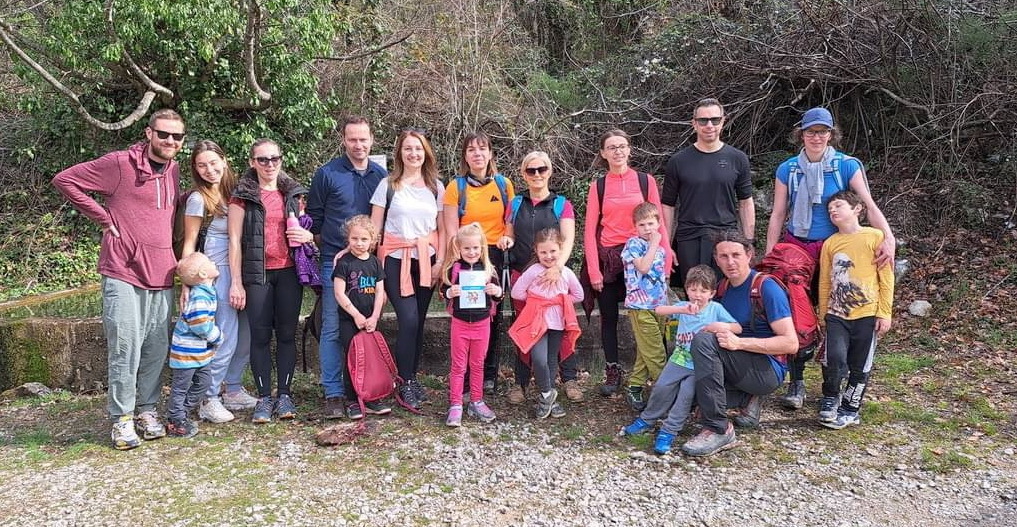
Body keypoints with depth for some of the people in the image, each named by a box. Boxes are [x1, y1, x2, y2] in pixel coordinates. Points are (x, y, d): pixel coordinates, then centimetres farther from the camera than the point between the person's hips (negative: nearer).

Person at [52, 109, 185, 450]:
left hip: (162, 278, 6)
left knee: (157, 350, 9)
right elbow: (65, 180, -4)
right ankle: (122, 418, 10)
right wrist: (104, 218, -6)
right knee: (125, 350, -3)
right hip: (124, 275, -5)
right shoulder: (119, 164, -7)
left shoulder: (175, 171, 13)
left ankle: (147, 411, 23)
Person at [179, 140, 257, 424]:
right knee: (226, 339, -7)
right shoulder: (198, 199, -6)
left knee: (246, 335, 7)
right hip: (215, 272, -6)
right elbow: (189, 244, -4)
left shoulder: (233, 192, 11)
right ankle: (208, 401, 6)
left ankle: (234, 391, 23)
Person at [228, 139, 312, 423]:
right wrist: (236, 282, -7)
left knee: (286, 333, 3)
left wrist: (308, 235, -3)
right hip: (257, 273, -2)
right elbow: (235, 240, -1)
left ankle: (284, 394, 11)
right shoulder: (243, 196, 2)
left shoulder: (294, 193, 12)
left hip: (289, 272, 3)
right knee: (260, 335, 0)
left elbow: (305, 229, 22)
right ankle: (264, 397, 8)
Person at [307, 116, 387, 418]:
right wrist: (325, 246, 1)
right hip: (335, 261, -3)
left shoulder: (381, 175, 7)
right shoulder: (327, 174, -2)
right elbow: (313, 217, 4)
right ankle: (333, 393, 5)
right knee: (333, 328, -2)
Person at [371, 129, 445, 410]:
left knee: (419, 321, 3)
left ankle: (413, 377, 18)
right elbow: (374, 227, 2)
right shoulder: (388, 185, 2)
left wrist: (440, 261, 0)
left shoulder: (436, 186, 10)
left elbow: (442, 228, 10)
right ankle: (406, 383, 0)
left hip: (426, 260, 3)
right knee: (408, 320, -12)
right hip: (396, 259, -3)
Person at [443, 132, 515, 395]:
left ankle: (490, 375, 18)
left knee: (492, 315, 6)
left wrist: (508, 237, -7)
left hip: (496, 255, 2)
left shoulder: (503, 184, 7)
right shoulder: (456, 186, 0)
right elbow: (451, 231, -3)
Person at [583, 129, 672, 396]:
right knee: (609, 317, 8)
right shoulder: (598, 186, 4)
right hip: (608, 258, 1)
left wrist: (664, 261, -6)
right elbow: (590, 230, 2)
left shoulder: (646, 181, 3)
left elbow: (658, 222, 2)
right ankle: (612, 372, 20)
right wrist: (594, 271, -6)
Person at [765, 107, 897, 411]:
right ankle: (796, 383, 6)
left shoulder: (847, 166, -2)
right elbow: (778, 215, 7)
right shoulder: (788, 169, 4)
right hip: (795, 247, 1)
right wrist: (769, 255, 3)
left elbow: (869, 205, -11)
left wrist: (888, 237, -27)